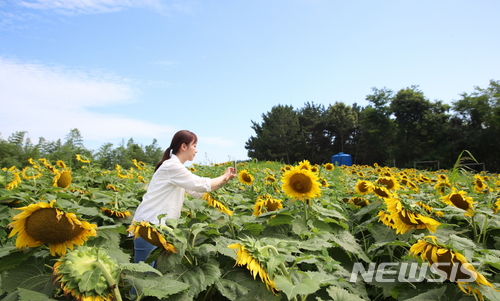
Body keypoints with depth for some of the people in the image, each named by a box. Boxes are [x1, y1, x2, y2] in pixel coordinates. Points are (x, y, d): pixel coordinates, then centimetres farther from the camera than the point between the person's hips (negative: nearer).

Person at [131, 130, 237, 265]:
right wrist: (224, 177, -2)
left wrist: (225, 179, 5)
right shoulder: (172, 166, -16)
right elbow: (202, 185, -18)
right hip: (149, 225, -9)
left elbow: (199, 191, 12)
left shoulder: (177, 168, 14)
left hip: (159, 225, 9)